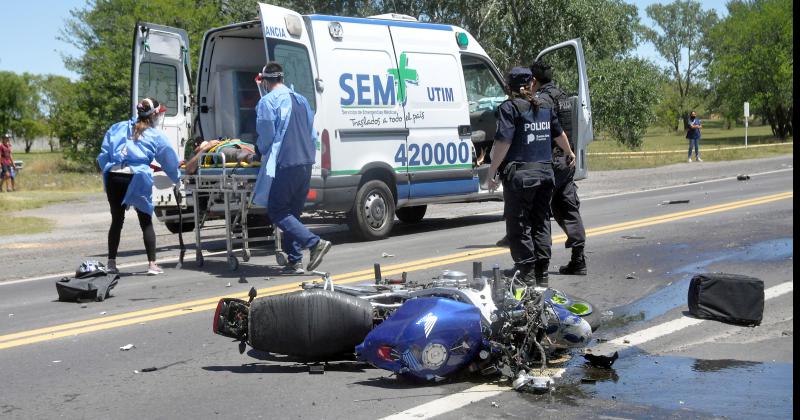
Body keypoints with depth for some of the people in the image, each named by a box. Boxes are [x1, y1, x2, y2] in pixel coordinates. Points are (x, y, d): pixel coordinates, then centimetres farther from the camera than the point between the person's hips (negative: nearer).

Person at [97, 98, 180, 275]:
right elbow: (169, 161, 17)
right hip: (138, 180, -3)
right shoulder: (156, 136, 9)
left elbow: (103, 156, 13)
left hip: (113, 178, 3)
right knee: (146, 222, 7)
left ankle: (111, 263, 19)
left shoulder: (118, 128, 17)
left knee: (117, 220, 15)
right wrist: (177, 177, 33)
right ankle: (152, 264, 6)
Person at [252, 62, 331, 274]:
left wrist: (263, 151, 14)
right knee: (292, 212, 14)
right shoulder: (301, 99, 17)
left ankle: (315, 242, -15)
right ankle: (294, 261, 12)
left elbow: (266, 134, -6)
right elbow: (312, 134, 18)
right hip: (305, 163, 8)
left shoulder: (268, 101, -6)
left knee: (276, 211, -1)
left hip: (284, 164, -7)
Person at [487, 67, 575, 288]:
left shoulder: (509, 108, -7)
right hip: (545, 172, 6)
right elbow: (559, 134, 26)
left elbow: (503, 142, -16)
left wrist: (492, 171, -12)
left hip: (520, 174, -6)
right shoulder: (544, 107, 12)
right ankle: (541, 277, 17)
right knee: (541, 223, 13)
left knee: (519, 226, 1)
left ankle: (528, 277, 0)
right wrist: (570, 153, 44)